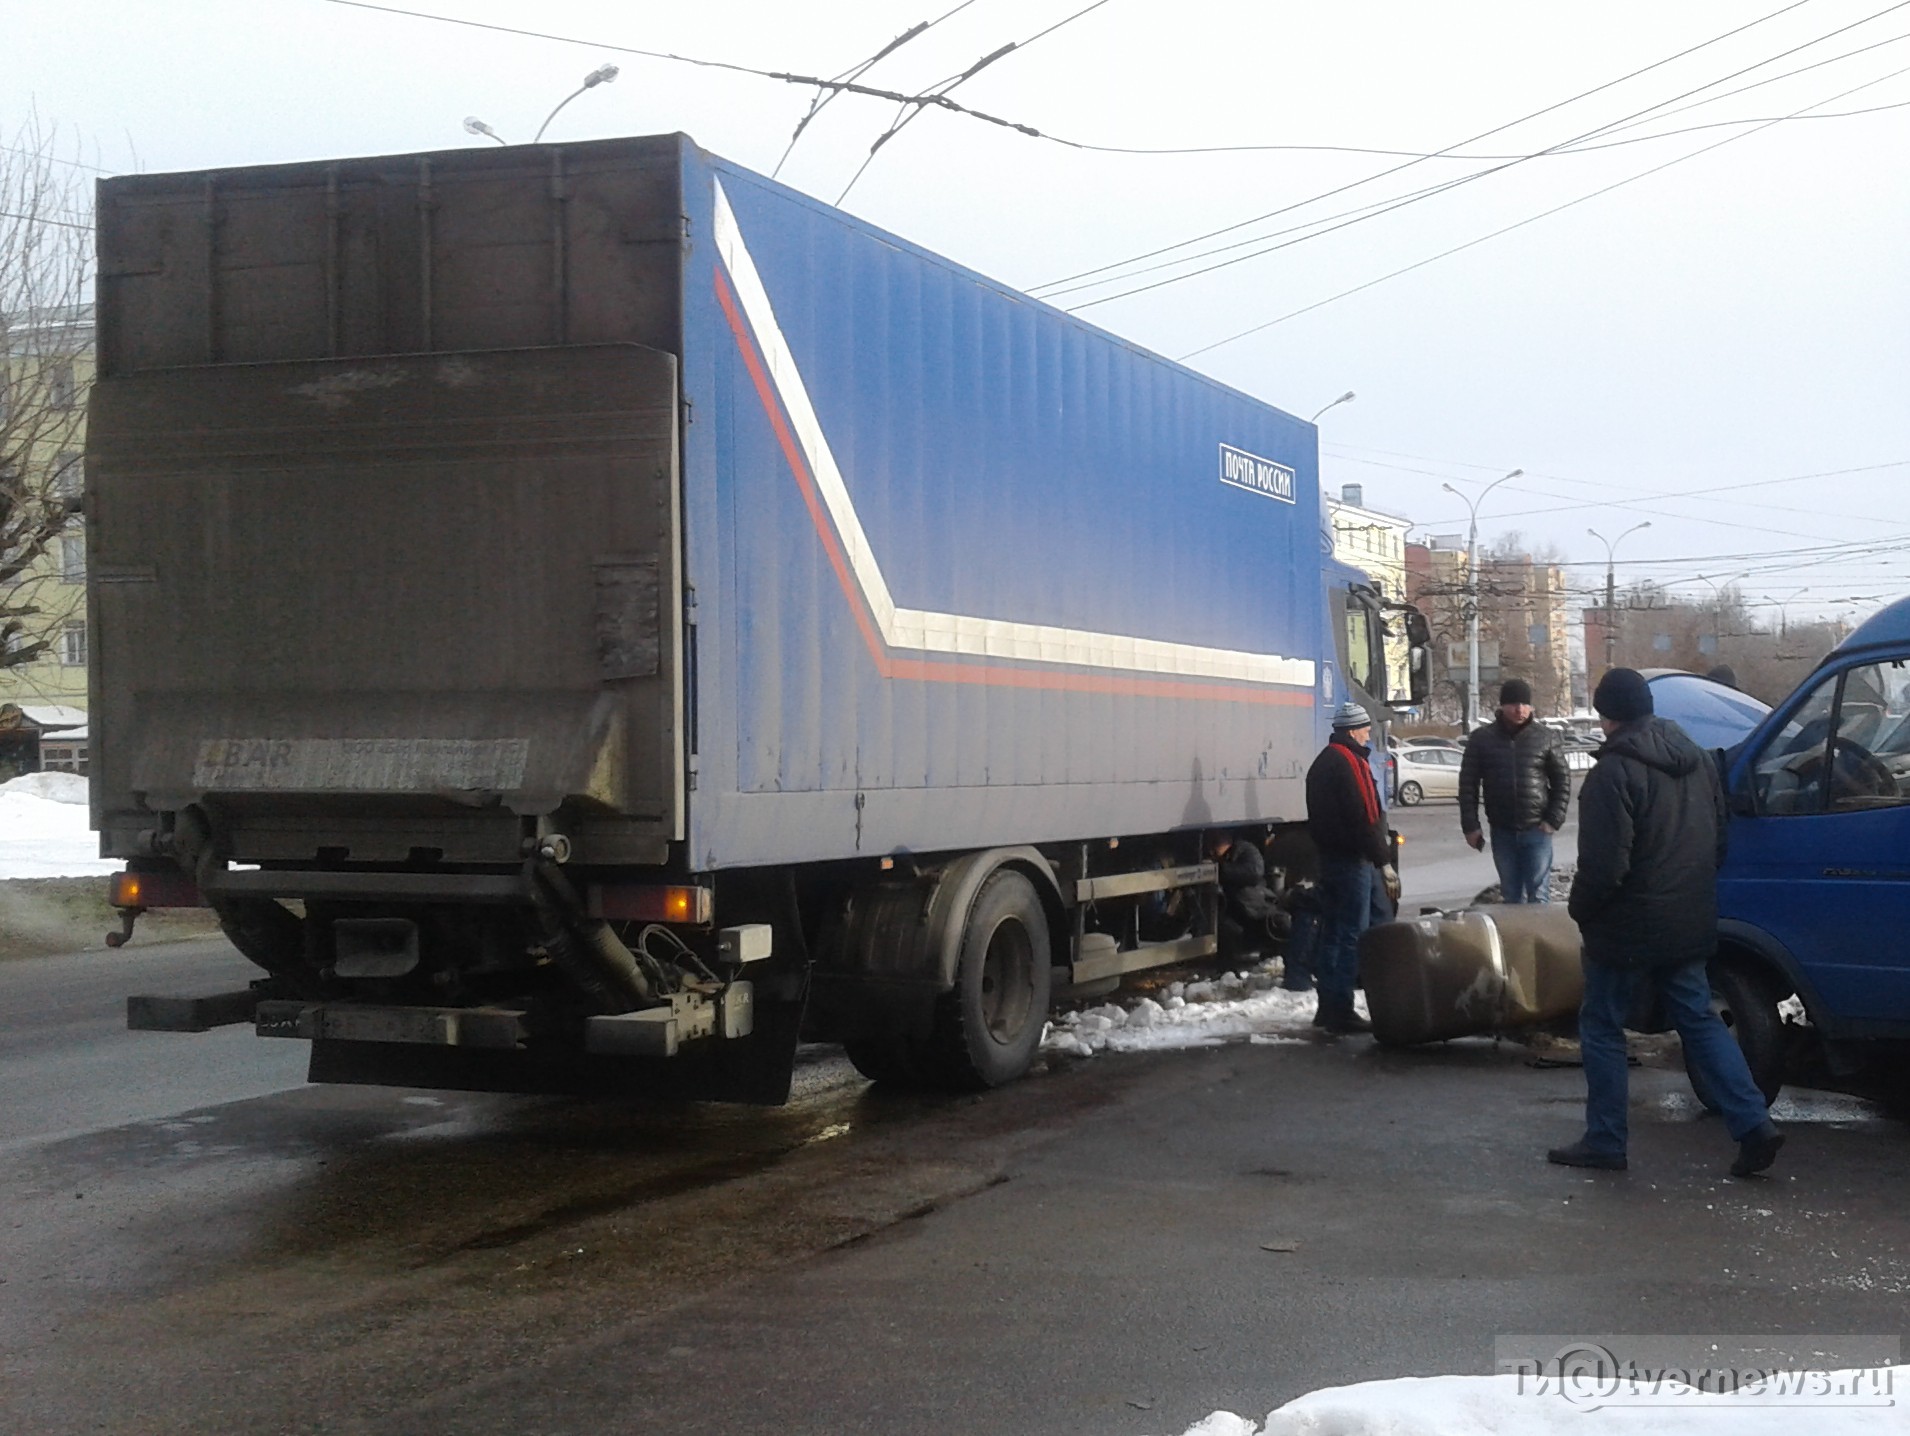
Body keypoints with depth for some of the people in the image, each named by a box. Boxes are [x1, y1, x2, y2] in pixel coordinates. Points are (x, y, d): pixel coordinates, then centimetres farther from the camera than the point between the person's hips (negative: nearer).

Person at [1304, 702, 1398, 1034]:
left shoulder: (1323, 763, 16)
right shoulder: (1350, 764, -15)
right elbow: (1364, 819, -20)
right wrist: (1384, 862, -17)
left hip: (1328, 855, 10)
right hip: (1352, 860, -10)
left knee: (1332, 934, 14)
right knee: (1351, 936, -7)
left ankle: (1328, 1007, 19)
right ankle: (1340, 1010, -8)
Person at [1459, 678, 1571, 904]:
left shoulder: (1547, 738, -1)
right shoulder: (1481, 739, 1)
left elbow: (1562, 781, 3)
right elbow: (1468, 784, 3)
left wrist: (1554, 820, -6)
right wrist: (1471, 826, -2)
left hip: (1537, 830, -2)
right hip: (1502, 831, 2)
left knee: (1539, 897, -3)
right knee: (1510, 897, 10)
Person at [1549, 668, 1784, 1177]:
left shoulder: (1615, 771, -20)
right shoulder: (1695, 759, 8)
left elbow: (1602, 864, -22)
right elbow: (1719, 839, 16)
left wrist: (1581, 909, -5)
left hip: (1629, 929, -7)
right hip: (1690, 925, 7)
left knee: (1602, 1027, 6)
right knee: (1699, 1020, 14)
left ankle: (1604, 1141, 11)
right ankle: (1754, 1125, 4)